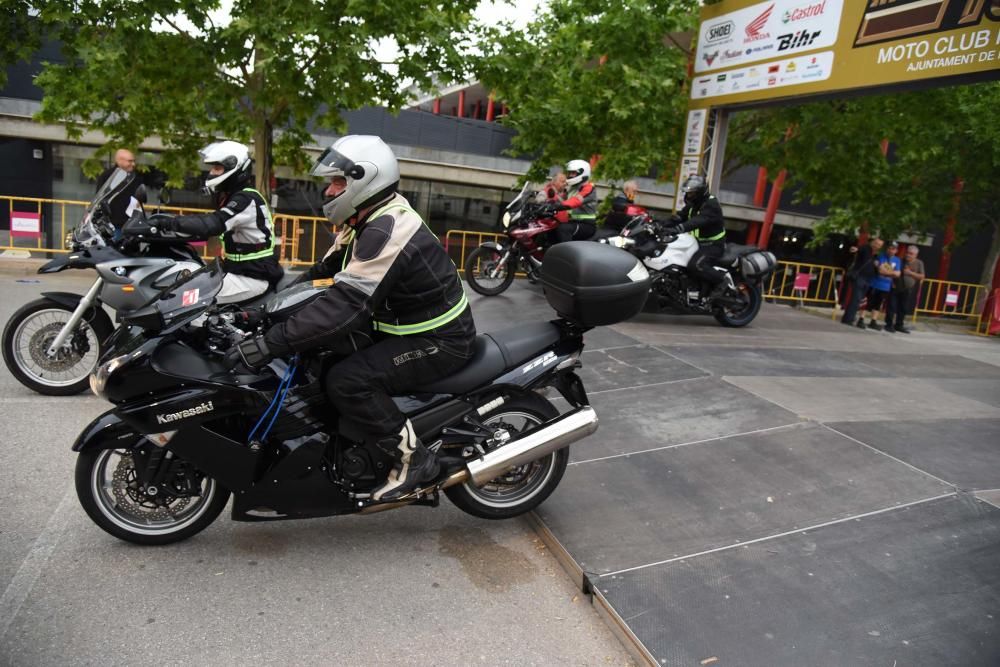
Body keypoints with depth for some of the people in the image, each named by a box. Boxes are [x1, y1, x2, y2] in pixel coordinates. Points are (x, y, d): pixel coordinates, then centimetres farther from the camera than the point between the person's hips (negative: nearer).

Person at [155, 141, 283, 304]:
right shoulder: (234, 198, 16)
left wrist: (167, 222, -28)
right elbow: (207, 229, 18)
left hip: (252, 276, -10)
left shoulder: (246, 199, -17)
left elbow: (211, 224, -31)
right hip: (241, 270, 10)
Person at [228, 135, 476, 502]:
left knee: (346, 381, -24)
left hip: (439, 342, -10)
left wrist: (271, 343, -33)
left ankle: (414, 457, -9)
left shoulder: (388, 231, -26)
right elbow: (325, 269, 17)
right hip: (403, 325, 10)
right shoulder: (371, 219, 7)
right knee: (324, 348, 10)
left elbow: (345, 304, -33)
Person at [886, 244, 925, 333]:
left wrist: (911, 273, -17)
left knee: (903, 308, 5)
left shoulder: (919, 263, 0)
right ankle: (889, 324, 3)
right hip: (896, 288, -1)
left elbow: (922, 276, -3)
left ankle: (899, 325, 15)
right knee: (892, 306, -4)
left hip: (908, 290, 1)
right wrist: (892, 282, -4)